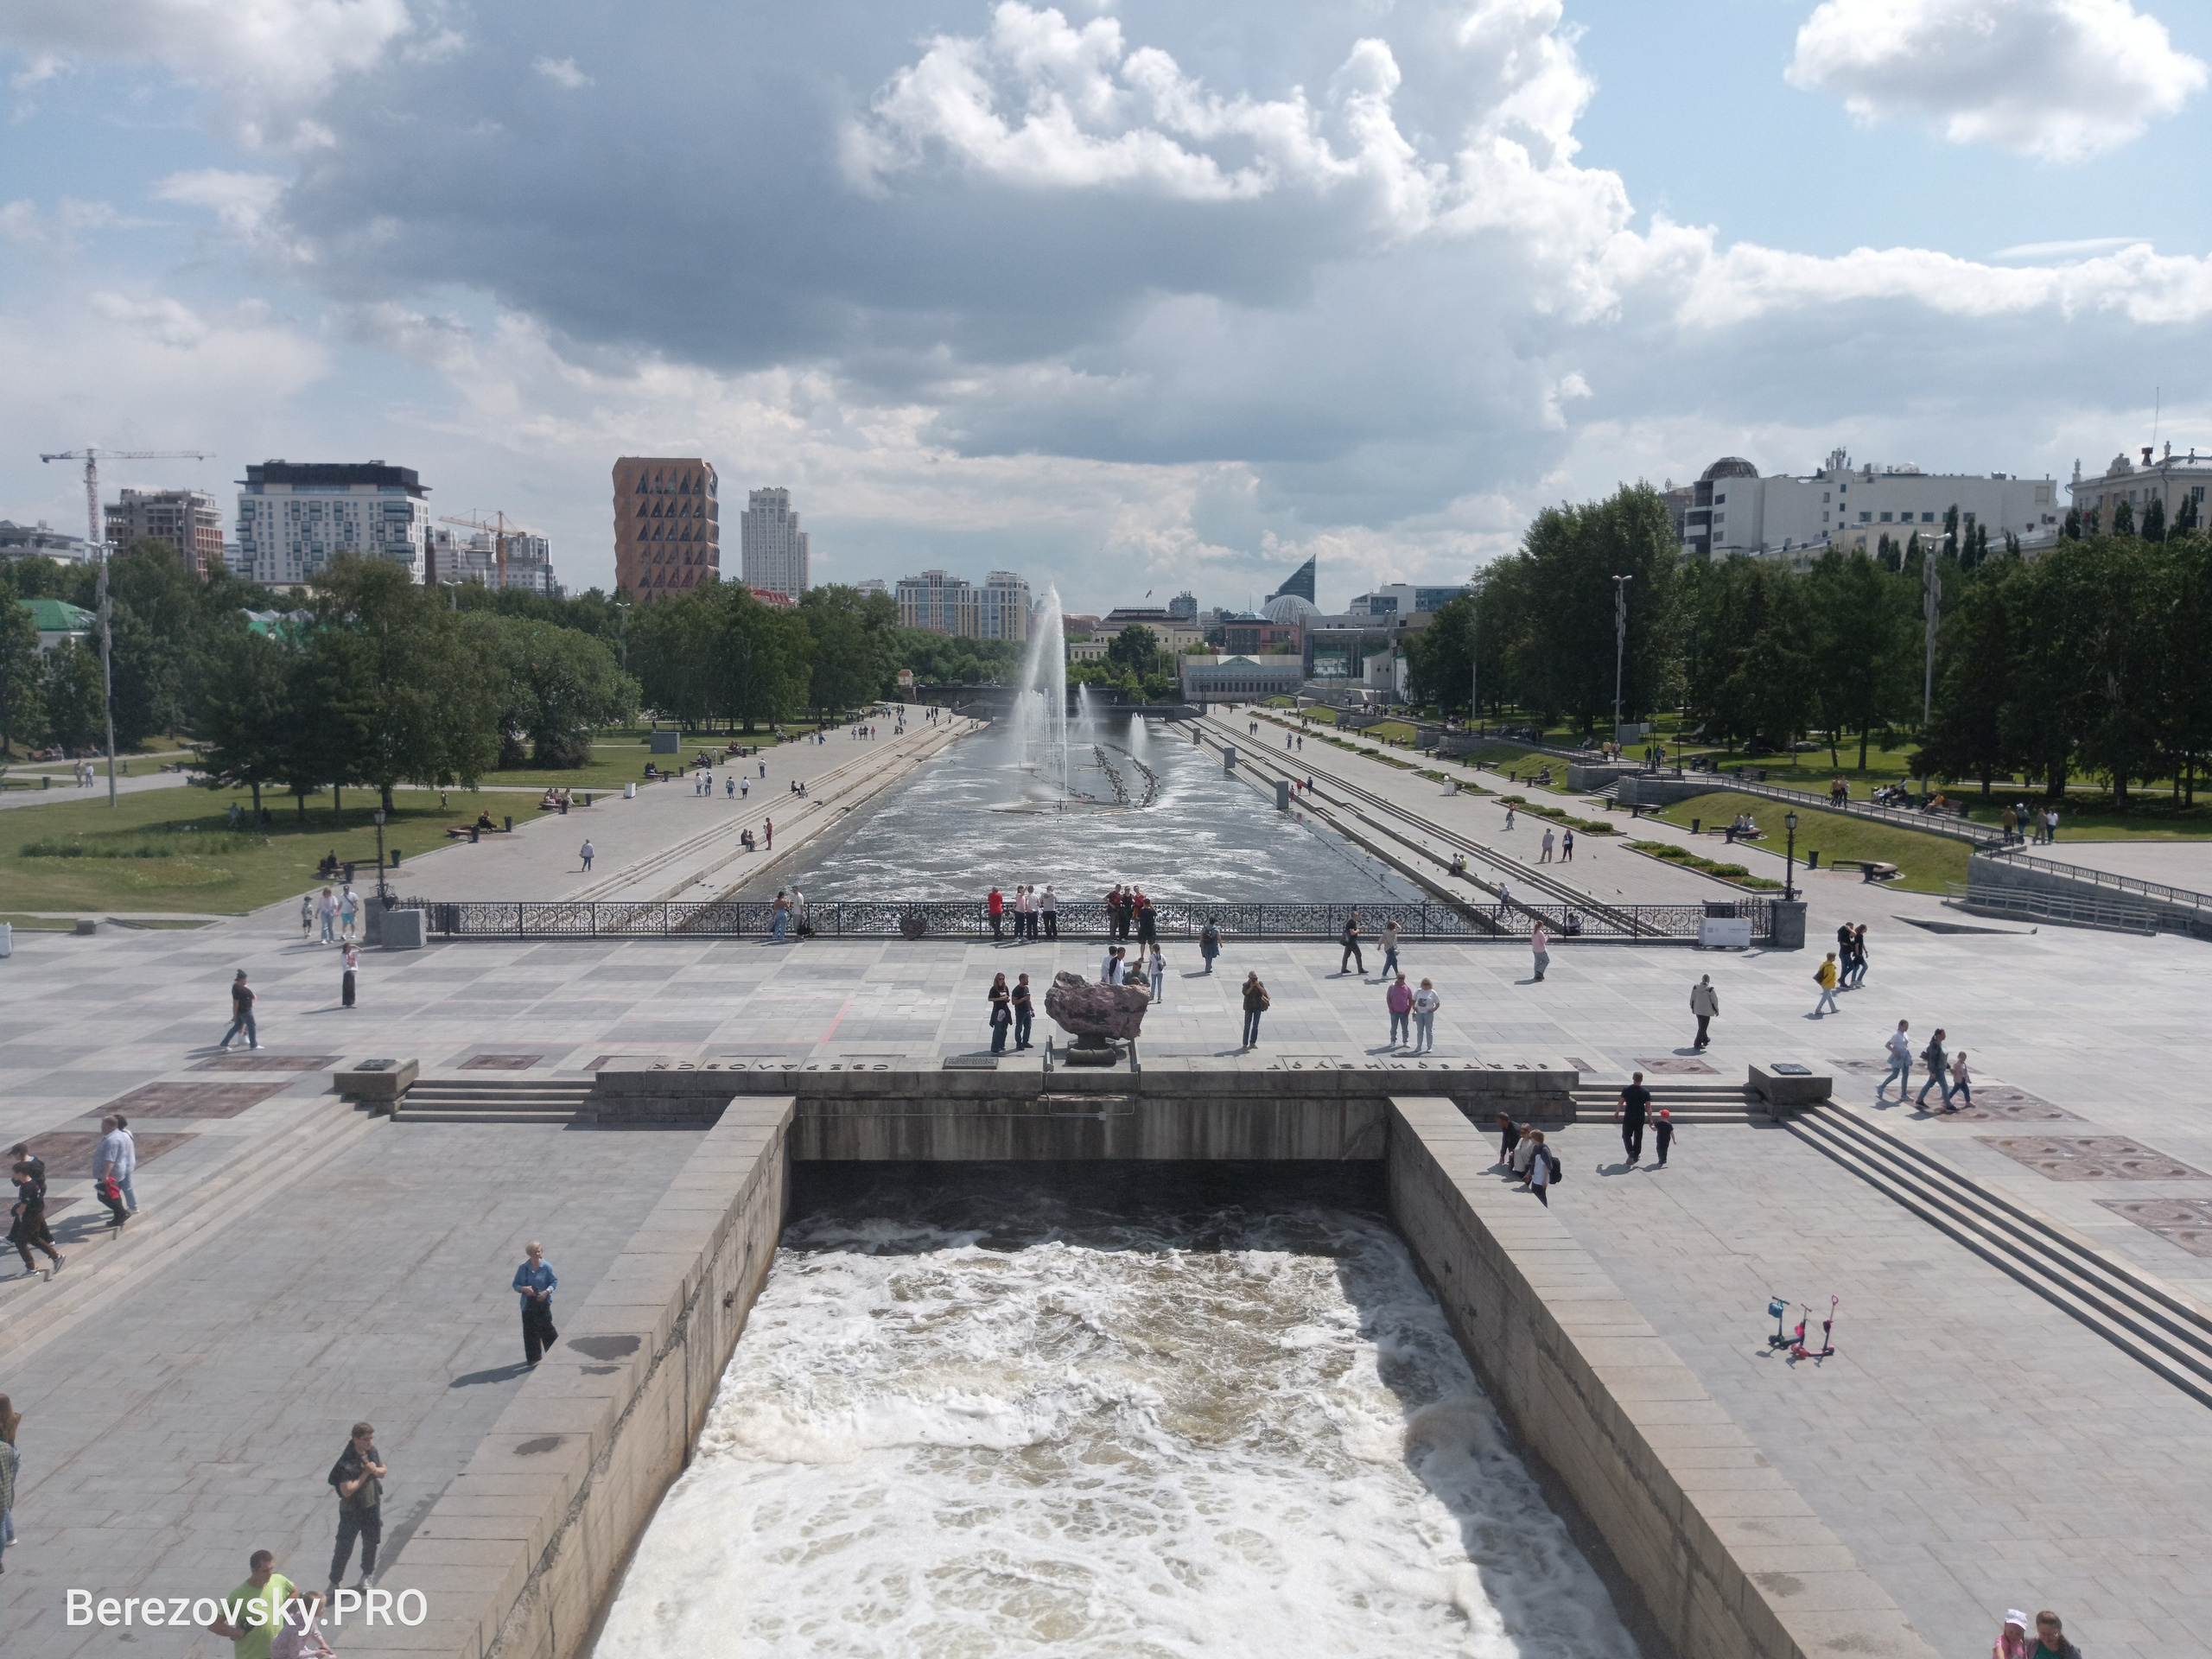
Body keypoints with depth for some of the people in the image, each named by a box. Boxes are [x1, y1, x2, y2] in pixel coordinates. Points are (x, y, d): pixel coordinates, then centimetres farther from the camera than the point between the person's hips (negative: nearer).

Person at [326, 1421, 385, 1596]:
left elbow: (383, 1471, 8)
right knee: (344, 1549, 2)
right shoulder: (347, 1463, -27)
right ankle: (334, 1583, 18)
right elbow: (347, 1491, -31)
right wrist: (366, 1473, -27)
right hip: (351, 1511, -6)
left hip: (372, 1506, 6)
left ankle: (368, 1576, 39)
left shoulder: (372, 1451, -6)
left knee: (371, 1543, 19)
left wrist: (375, 1470, -15)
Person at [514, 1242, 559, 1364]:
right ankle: (533, 1357, 22)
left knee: (546, 1329, -2)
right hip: (528, 1304, 3)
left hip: (543, 1303, -3)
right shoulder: (523, 1268, -1)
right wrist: (524, 1288, -15)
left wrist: (547, 1291, -17)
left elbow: (554, 1282, 0)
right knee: (530, 1331, 8)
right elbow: (516, 1284, 5)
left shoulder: (547, 1267, -7)